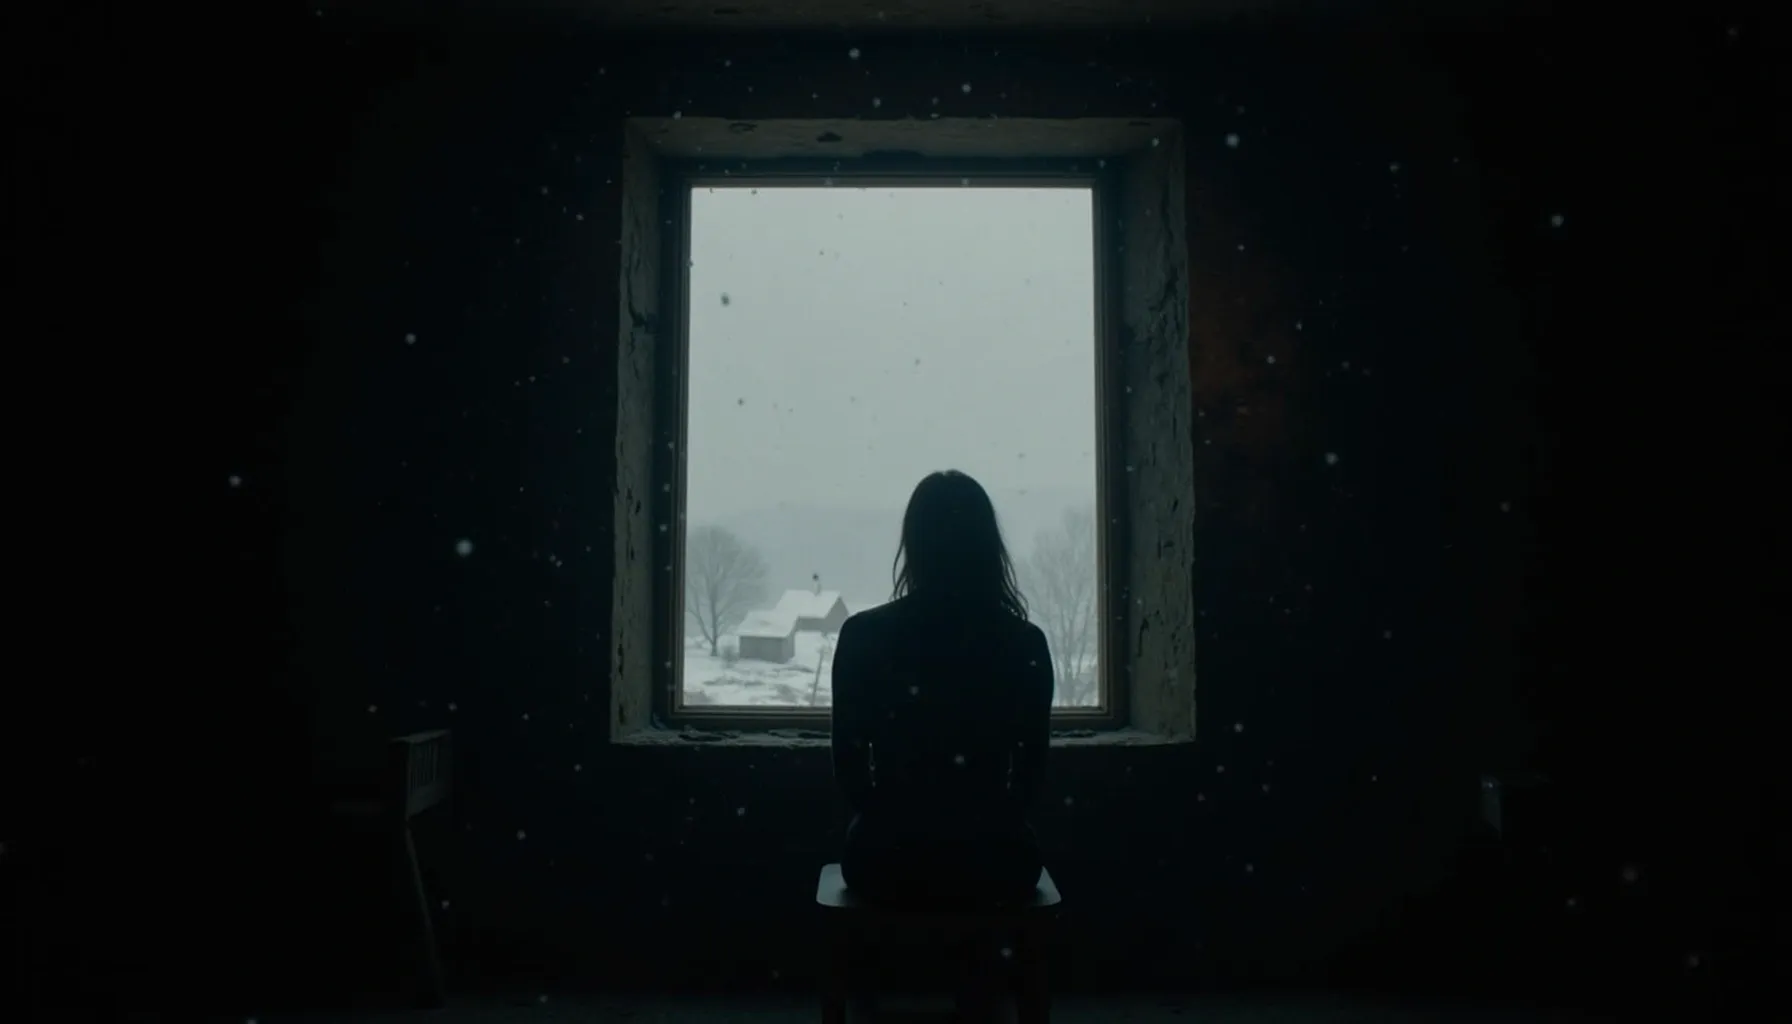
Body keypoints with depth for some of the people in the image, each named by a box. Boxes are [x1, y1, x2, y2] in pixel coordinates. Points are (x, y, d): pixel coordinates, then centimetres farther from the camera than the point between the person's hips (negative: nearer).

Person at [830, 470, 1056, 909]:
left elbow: (848, 765, -1)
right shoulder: (1025, 643, -5)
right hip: (993, 861, 1)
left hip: (890, 860, 0)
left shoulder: (862, 636, -7)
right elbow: (1031, 768, 4)